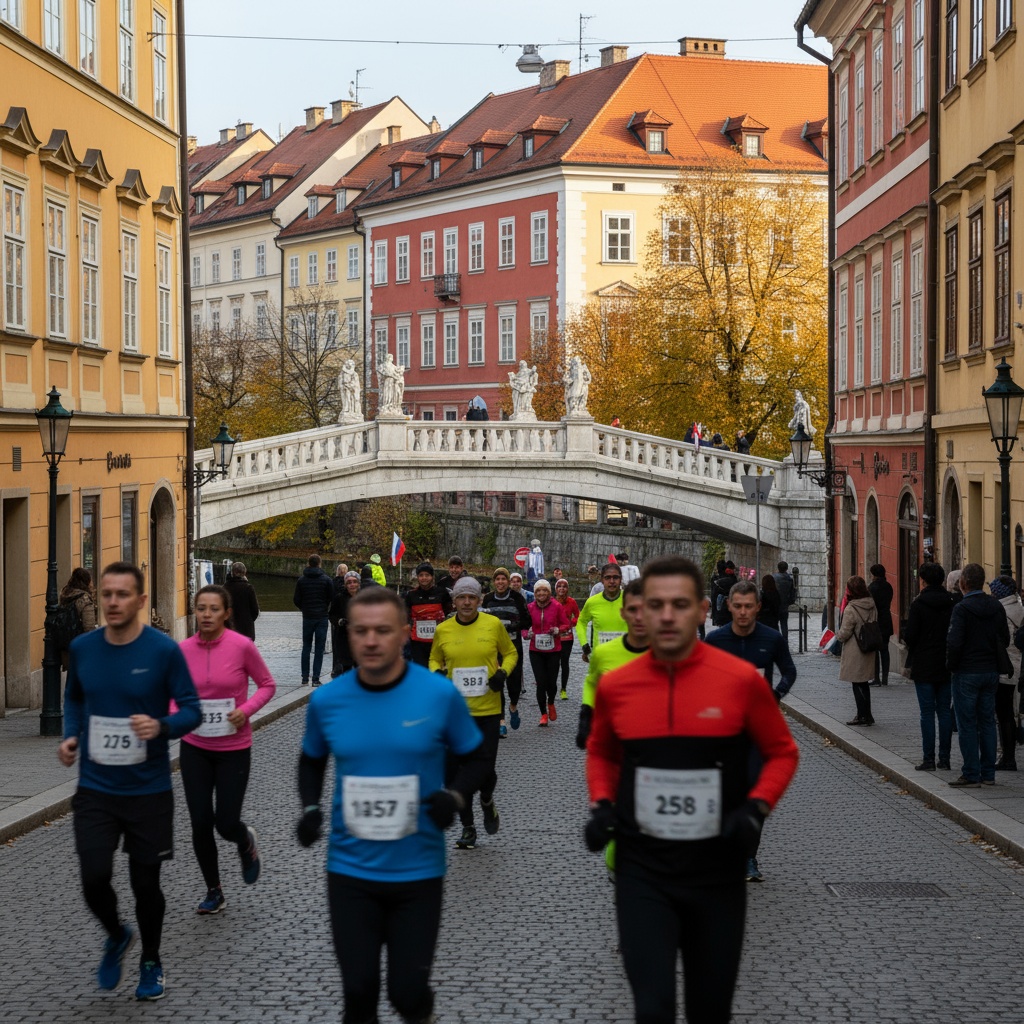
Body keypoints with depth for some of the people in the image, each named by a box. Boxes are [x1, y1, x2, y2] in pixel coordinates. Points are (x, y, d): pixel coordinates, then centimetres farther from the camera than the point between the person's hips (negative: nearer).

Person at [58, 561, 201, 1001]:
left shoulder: (164, 650, -12)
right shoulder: (82, 648, -2)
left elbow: (191, 710, -8)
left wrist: (162, 726, -28)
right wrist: (71, 734, -1)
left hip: (149, 789, -2)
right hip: (95, 789, 2)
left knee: (145, 883, 8)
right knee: (94, 879, -9)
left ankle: (150, 963, 34)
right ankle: (116, 936, 24)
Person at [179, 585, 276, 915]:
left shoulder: (242, 646, -13)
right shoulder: (183, 650, -4)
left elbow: (267, 684, -2)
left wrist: (246, 709, -18)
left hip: (233, 748, -2)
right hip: (195, 747, 3)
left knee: (226, 823, -2)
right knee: (200, 823, 3)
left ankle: (247, 843, 36)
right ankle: (214, 891, 23)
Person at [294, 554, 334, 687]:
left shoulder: (301, 580, 0)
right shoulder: (326, 579, -5)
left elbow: (296, 600, 0)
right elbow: (332, 598, -5)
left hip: (307, 617, 1)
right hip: (322, 617, -1)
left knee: (306, 647, 10)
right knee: (319, 649, 1)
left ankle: (305, 678, 9)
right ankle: (316, 678, -4)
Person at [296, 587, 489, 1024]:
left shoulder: (440, 695, -11)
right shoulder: (326, 701, -5)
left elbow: (475, 759, 3)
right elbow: (312, 761, 15)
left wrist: (454, 795, -17)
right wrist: (310, 807, -3)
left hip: (418, 870, -1)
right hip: (350, 870, 1)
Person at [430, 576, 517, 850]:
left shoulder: (493, 625, -2)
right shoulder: (443, 630, 1)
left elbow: (510, 653, 12)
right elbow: (434, 660, 16)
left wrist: (503, 672, -7)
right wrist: (437, 673, -6)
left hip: (487, 709, -1)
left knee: (485, 769, -4)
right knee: (457, 773, 2)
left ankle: (487, 801, 32)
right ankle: (468, 828, 19)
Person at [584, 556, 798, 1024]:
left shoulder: (741, 680, -9)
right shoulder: (615, 686, -2)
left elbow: (782, 753, 5)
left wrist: (756, 808, -11)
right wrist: (602, 804, 0)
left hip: (718, 873, 0)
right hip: (642, 873, 0)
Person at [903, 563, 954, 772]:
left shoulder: (918, 604, -11)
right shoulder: (951, 604, 2)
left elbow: (910, 635, -12)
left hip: (924, 667, -4)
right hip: (946, 666, 4)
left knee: (927, 712, -1)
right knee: (944, 711, 8)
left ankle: (929, 759, -2)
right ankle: (944, 758, 9)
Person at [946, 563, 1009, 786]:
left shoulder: (961, 609, -15)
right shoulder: (996, 607, 4)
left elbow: (954, 642, -20)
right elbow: (1005, 639, 9)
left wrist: (952, 665, -5)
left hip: (967, 673, -6)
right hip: (991, 671, 6)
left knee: (967, 725, 0)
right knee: (987, 722, 12)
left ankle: (971, 774, 0)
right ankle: (988, 774, 14)